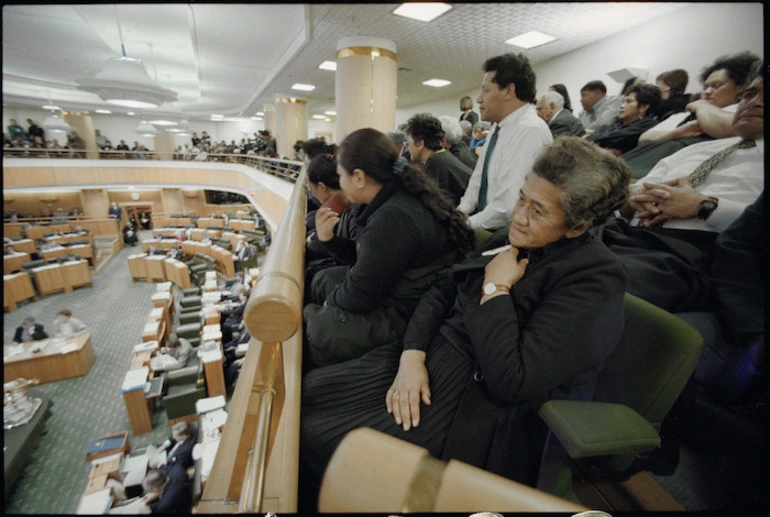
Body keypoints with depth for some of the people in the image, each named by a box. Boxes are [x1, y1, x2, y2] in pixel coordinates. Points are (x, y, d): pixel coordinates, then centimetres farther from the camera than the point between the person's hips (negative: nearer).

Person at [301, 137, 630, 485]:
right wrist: (412, 355, -10)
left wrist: (495, 288, -17)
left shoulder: (595, 277, -17)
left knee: (316, 440, -10)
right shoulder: (512, 240, 5)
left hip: (474, 401, -7)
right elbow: (439, 294, 5)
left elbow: (510, 381, -25)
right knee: (306, 393, 4)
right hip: (430, 357, 7)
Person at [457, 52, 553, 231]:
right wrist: (460, 213, 3)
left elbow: (508, 207, -24)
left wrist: (467, 224, -13)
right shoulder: (499, 126, 10)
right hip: (485, 224, 8)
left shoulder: (530, 130, -18)